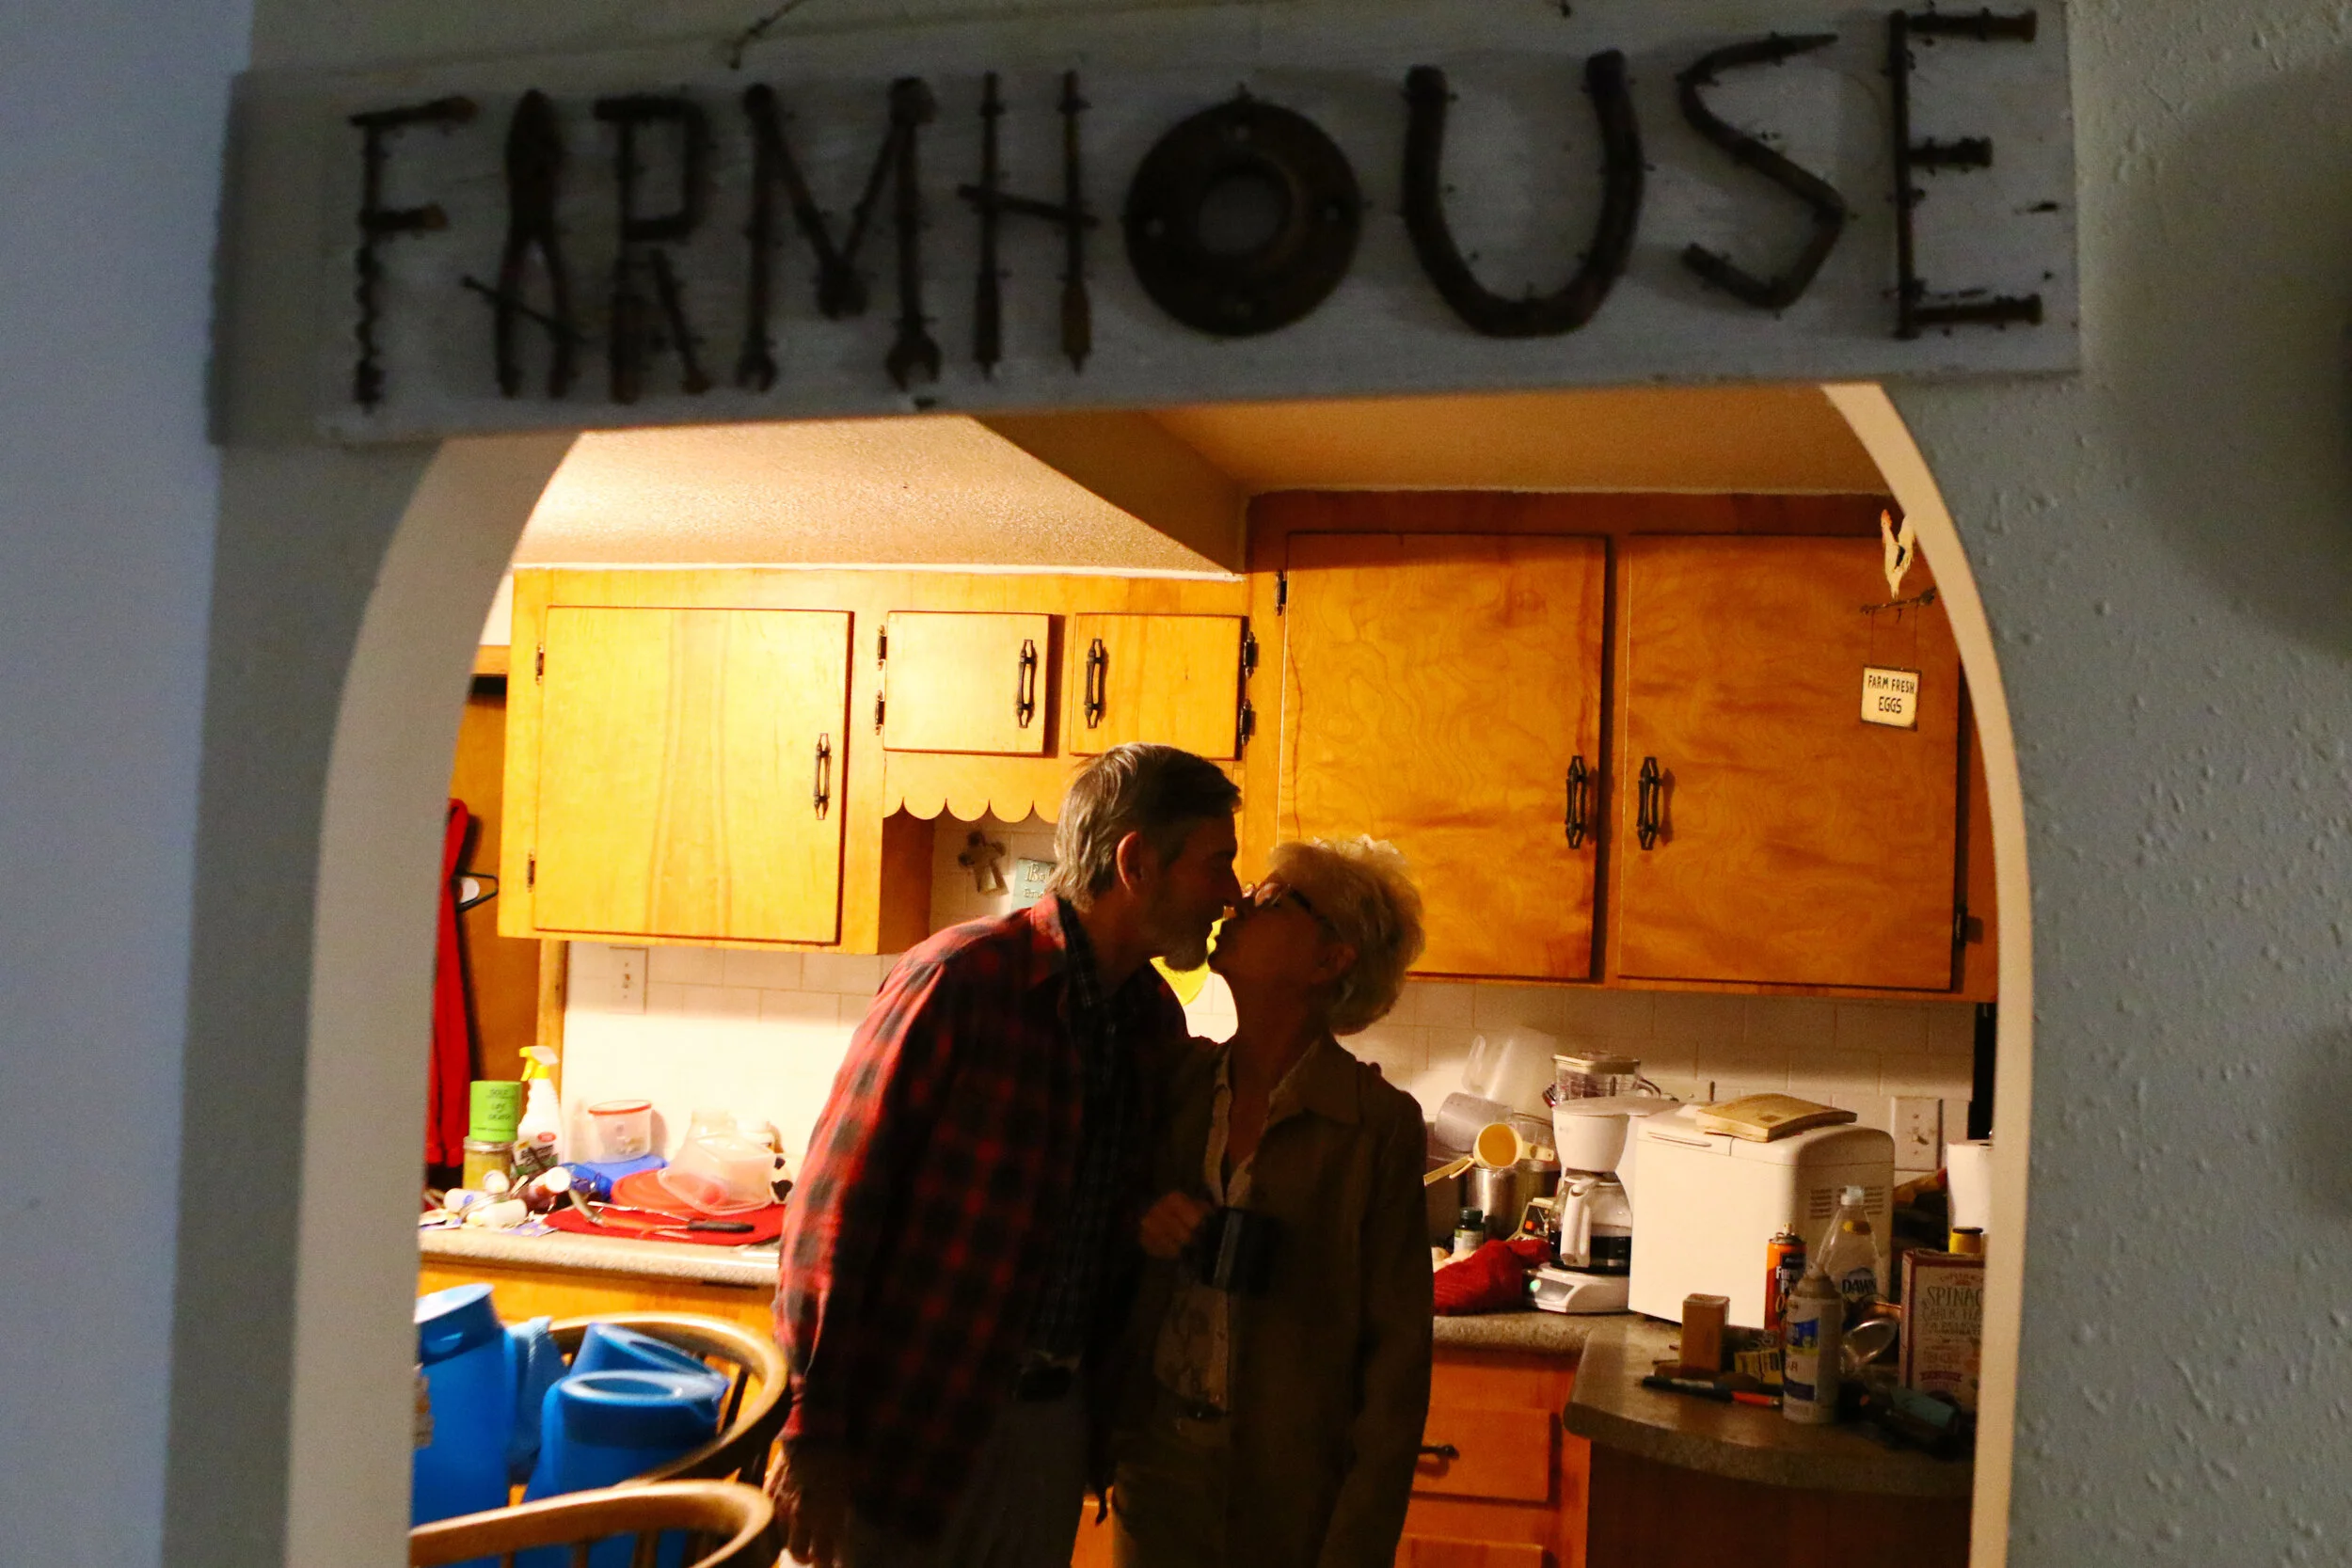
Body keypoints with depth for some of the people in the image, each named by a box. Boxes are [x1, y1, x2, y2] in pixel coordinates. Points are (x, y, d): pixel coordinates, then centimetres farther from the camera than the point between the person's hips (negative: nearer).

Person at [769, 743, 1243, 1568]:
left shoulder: (1156, 1021, 6)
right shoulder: (964, 977, -15)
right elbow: (835, 1200, -15)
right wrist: (812, 1432, -16)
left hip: (1057, 1424, 6)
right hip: (914, 1429, -6)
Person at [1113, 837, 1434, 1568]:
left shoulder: (1378, 1124, -13)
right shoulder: (1180, 1084, 0)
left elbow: (1395, 1351, -11)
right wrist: (1133, 1230, -11)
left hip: (1291, 1500, -4)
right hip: (1157, 1472, 4)